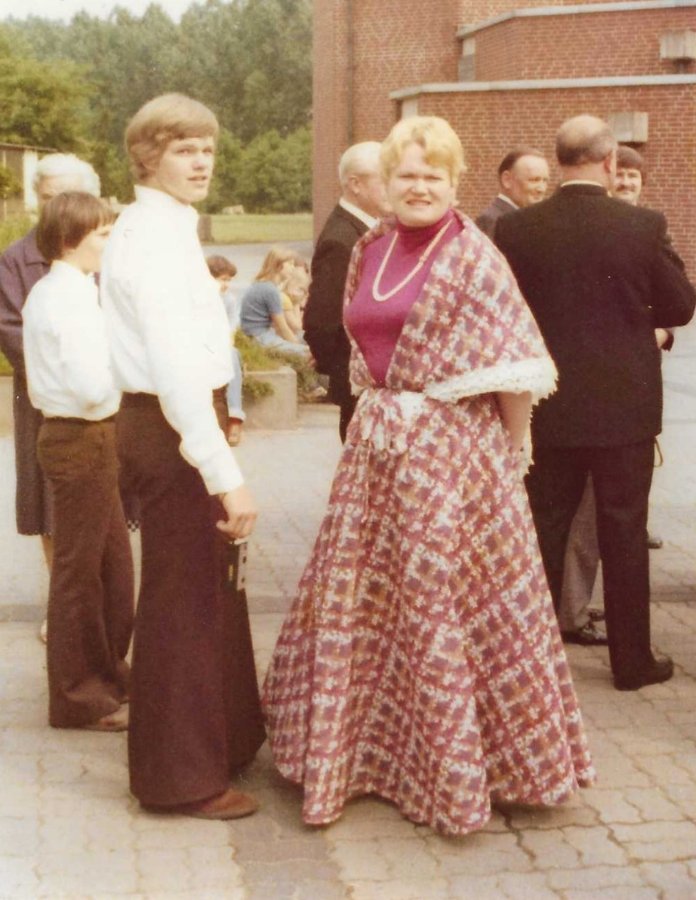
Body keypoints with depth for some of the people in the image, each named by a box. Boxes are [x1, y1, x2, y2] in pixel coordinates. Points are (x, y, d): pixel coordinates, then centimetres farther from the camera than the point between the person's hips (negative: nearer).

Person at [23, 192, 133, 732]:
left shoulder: (49, 292, 12)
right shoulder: (74, 297, -19)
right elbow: (94, 387, -26)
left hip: (71, 434, 10)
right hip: (84, 440, -10)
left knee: (112, 560, 19)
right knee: (80, 568, 1)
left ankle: (106, 673, 33)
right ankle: (80, 698, 14)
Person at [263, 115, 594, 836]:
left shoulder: (472, 255, -8)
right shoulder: (368, 250, 9)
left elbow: (515, 366, -8)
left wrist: (509, 454, -8)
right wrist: (376, 417, 15)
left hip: (453, 446, -6)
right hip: (377, 444, 6)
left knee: (444, 595, 1)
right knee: (358, 593, 11)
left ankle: (464, 767, 19)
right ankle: (366, 742, 31)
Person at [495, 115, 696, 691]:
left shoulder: (517, 229, -7)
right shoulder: (644, 226, -11)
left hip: (548, 406, 2)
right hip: (625, 406, -2)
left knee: (545, 529, 13)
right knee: (624, 533, 8)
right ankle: (632, 659, 17)